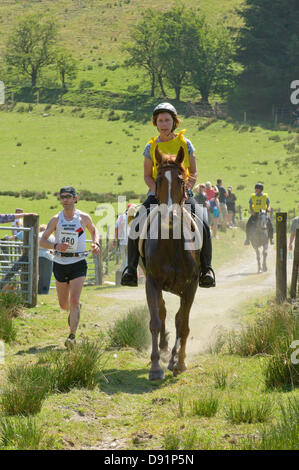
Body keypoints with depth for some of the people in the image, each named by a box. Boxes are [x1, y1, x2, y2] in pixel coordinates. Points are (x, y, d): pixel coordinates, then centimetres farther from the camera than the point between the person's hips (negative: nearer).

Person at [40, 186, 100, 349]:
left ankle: (72, 336, -17)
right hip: (60, 263, 2)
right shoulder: (56, 219, 2)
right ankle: (72, 313, 47)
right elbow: (42, 241, 1)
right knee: (63, 304, 12)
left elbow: (93, 230, 23)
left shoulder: (84, 218, 2)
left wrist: (96, 244, 2)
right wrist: (56, 246, -18)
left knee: (74, 301, -16)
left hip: (78, 264, -2)